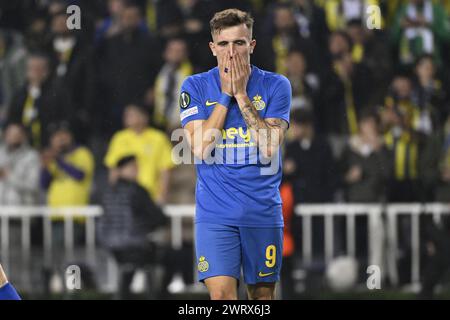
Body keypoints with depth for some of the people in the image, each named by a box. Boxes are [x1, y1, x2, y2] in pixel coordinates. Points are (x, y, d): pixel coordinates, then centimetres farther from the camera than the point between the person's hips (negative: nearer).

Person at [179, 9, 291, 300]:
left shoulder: (276, 85, 1)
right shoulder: (195, 87, 2)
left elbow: (269, 147, -11)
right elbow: (200, 147, -9)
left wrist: (241, 94, -12)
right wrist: (225, 94, -9)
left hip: (263, 211, 1)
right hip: (215, 213, -1)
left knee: (263, 293, 9)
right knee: (221, 294, -14)